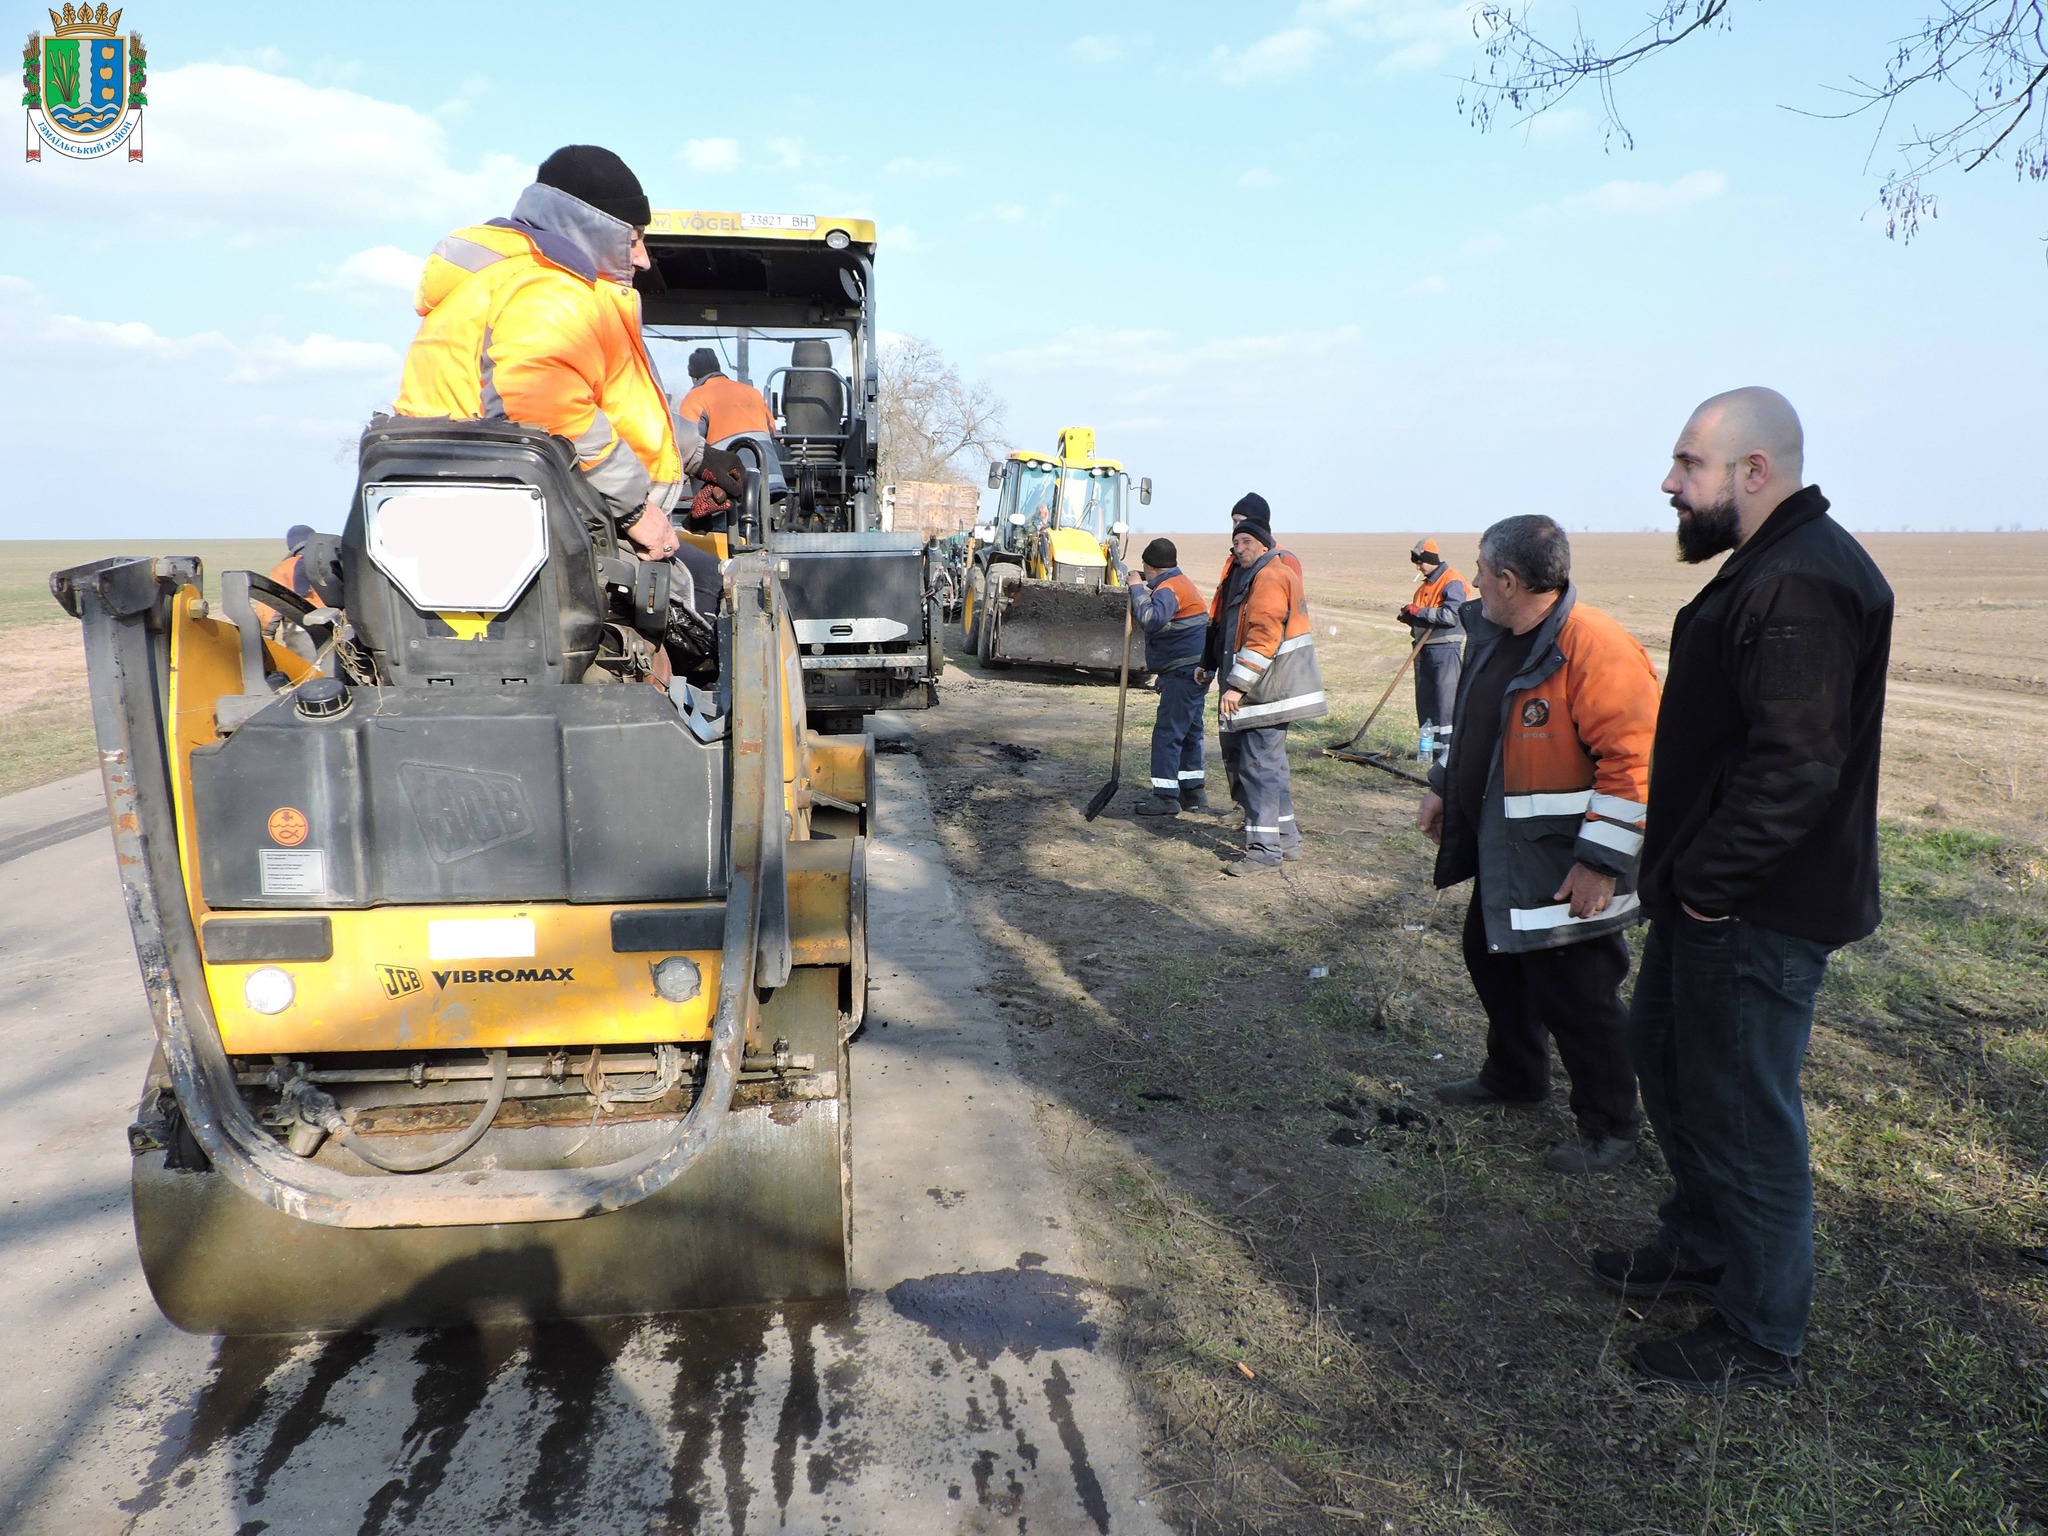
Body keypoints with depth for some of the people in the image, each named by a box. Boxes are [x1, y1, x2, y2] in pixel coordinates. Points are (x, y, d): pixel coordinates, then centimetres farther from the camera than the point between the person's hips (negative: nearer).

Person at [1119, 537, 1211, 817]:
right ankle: (1194, 791, 24)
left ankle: (1165, 796, -5)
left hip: (1184, 672, -11)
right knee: (1188, 731, 16)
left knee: (1168, 731, -8)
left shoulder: (1169, 588, -15)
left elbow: (1152, 620, -32)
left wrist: (1137, 589, -21)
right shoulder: (1179, 583, 19)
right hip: (1192, 670, 11)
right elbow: (1159, 621, 22)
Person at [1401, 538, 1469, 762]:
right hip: (1424, 648, 9)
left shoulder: (1452, 583, -12)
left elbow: (1452, 615, -23)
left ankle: (1451, 748, -8)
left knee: (1447, 699, -9)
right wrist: (1409, 616, 4)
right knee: (1425, 699, 10)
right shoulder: (1426, 584, 18)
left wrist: (1419, 612, -18)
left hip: (1445, 648, -9)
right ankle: (1431, 745, 18)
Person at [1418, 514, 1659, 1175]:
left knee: (1574, 996, 1)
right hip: (1502, 854, 10)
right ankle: (1513, 1078, 44)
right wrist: (1443, 787, 20)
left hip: (1565, 868, -10)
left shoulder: (1596, 648, -24)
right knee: (1491, 958, 22)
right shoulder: (1498, 637, 7)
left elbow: (1635, 762, -26)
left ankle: (1610, 1126, 22)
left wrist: (1602, 863, -25)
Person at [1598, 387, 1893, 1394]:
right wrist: (1687, 873, 15)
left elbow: (1797, 764, -31)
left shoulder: (1801, 586, -24)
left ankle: (1762, 1340, 21)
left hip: (1758, 915, -11)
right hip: (1716, 895, 11)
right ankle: (1701, 1244, 43)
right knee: (1663, 1052, 24)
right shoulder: (1768, 566, 12)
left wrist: (1711, 882, -22)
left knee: (1744, 1116, 2)